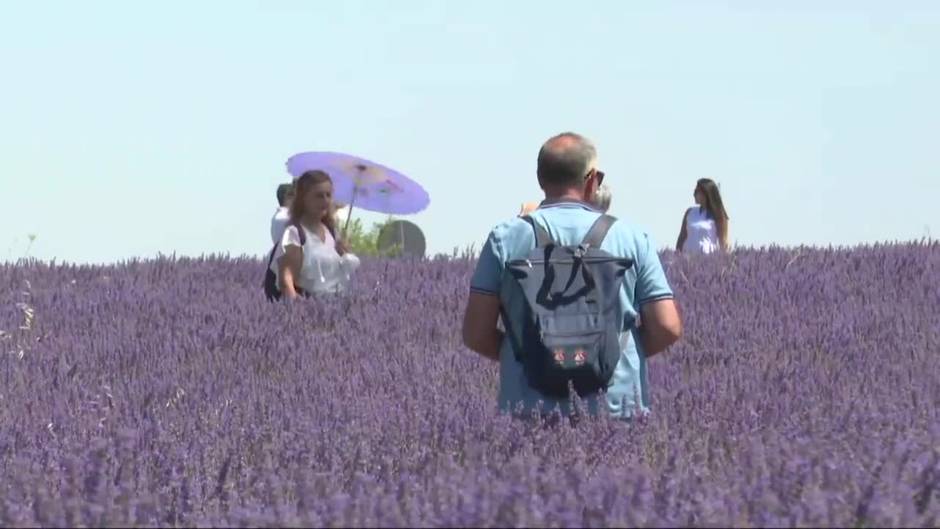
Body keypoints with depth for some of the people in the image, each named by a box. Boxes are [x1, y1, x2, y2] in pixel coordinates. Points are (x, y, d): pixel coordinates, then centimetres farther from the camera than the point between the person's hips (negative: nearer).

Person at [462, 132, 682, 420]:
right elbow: (667, 328, 1)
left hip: (528, 408, 0)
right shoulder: (631, 236, 4)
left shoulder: (506, 238, 3)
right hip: (616, 406, 0)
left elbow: (476, 334, 0)